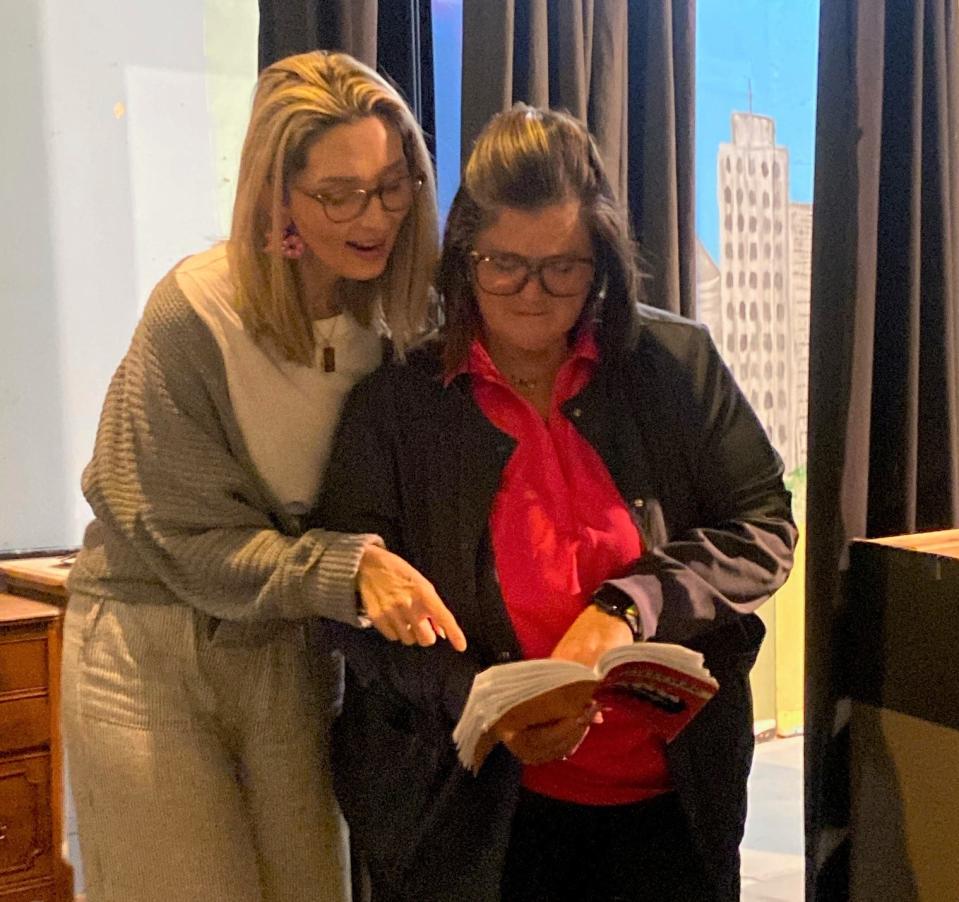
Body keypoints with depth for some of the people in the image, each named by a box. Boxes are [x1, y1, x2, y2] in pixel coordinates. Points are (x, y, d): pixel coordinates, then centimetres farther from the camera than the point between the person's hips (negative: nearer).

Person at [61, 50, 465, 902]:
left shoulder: (399, 317, -4)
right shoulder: (196, 313, -18)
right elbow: (193, 539, -15)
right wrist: (347, 566, -28)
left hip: (291, 654, 4)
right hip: (157, 656, -4)